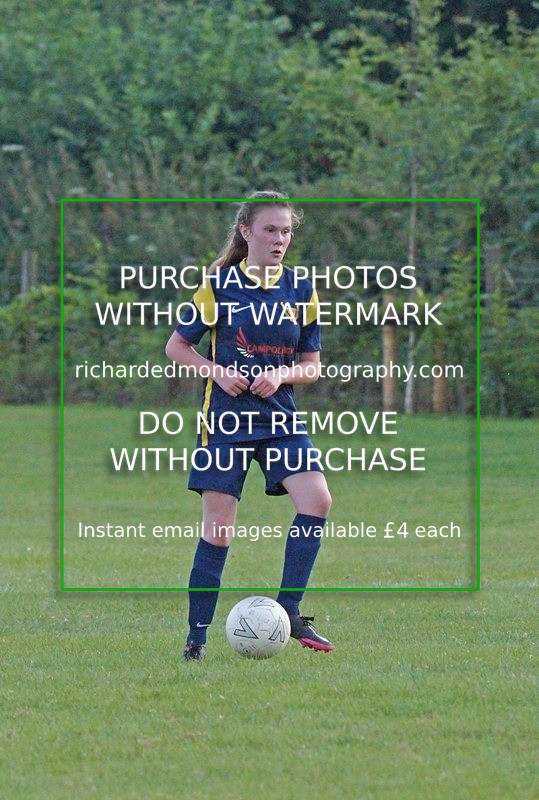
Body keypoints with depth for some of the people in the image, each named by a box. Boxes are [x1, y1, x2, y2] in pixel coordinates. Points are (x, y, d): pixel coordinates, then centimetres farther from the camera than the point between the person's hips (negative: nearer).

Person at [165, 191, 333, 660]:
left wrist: (282, 375, -11)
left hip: (281, 418, 3)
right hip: (225, 421, -3)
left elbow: (312, 366, 10)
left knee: (317, 499, -19)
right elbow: (176, 346, 3)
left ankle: (289, 611, -8)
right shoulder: (219, 286, -3)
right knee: (218, 530, -4)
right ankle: (197, 636, 8)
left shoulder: (301, 291, 6)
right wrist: (216, 371, -14)